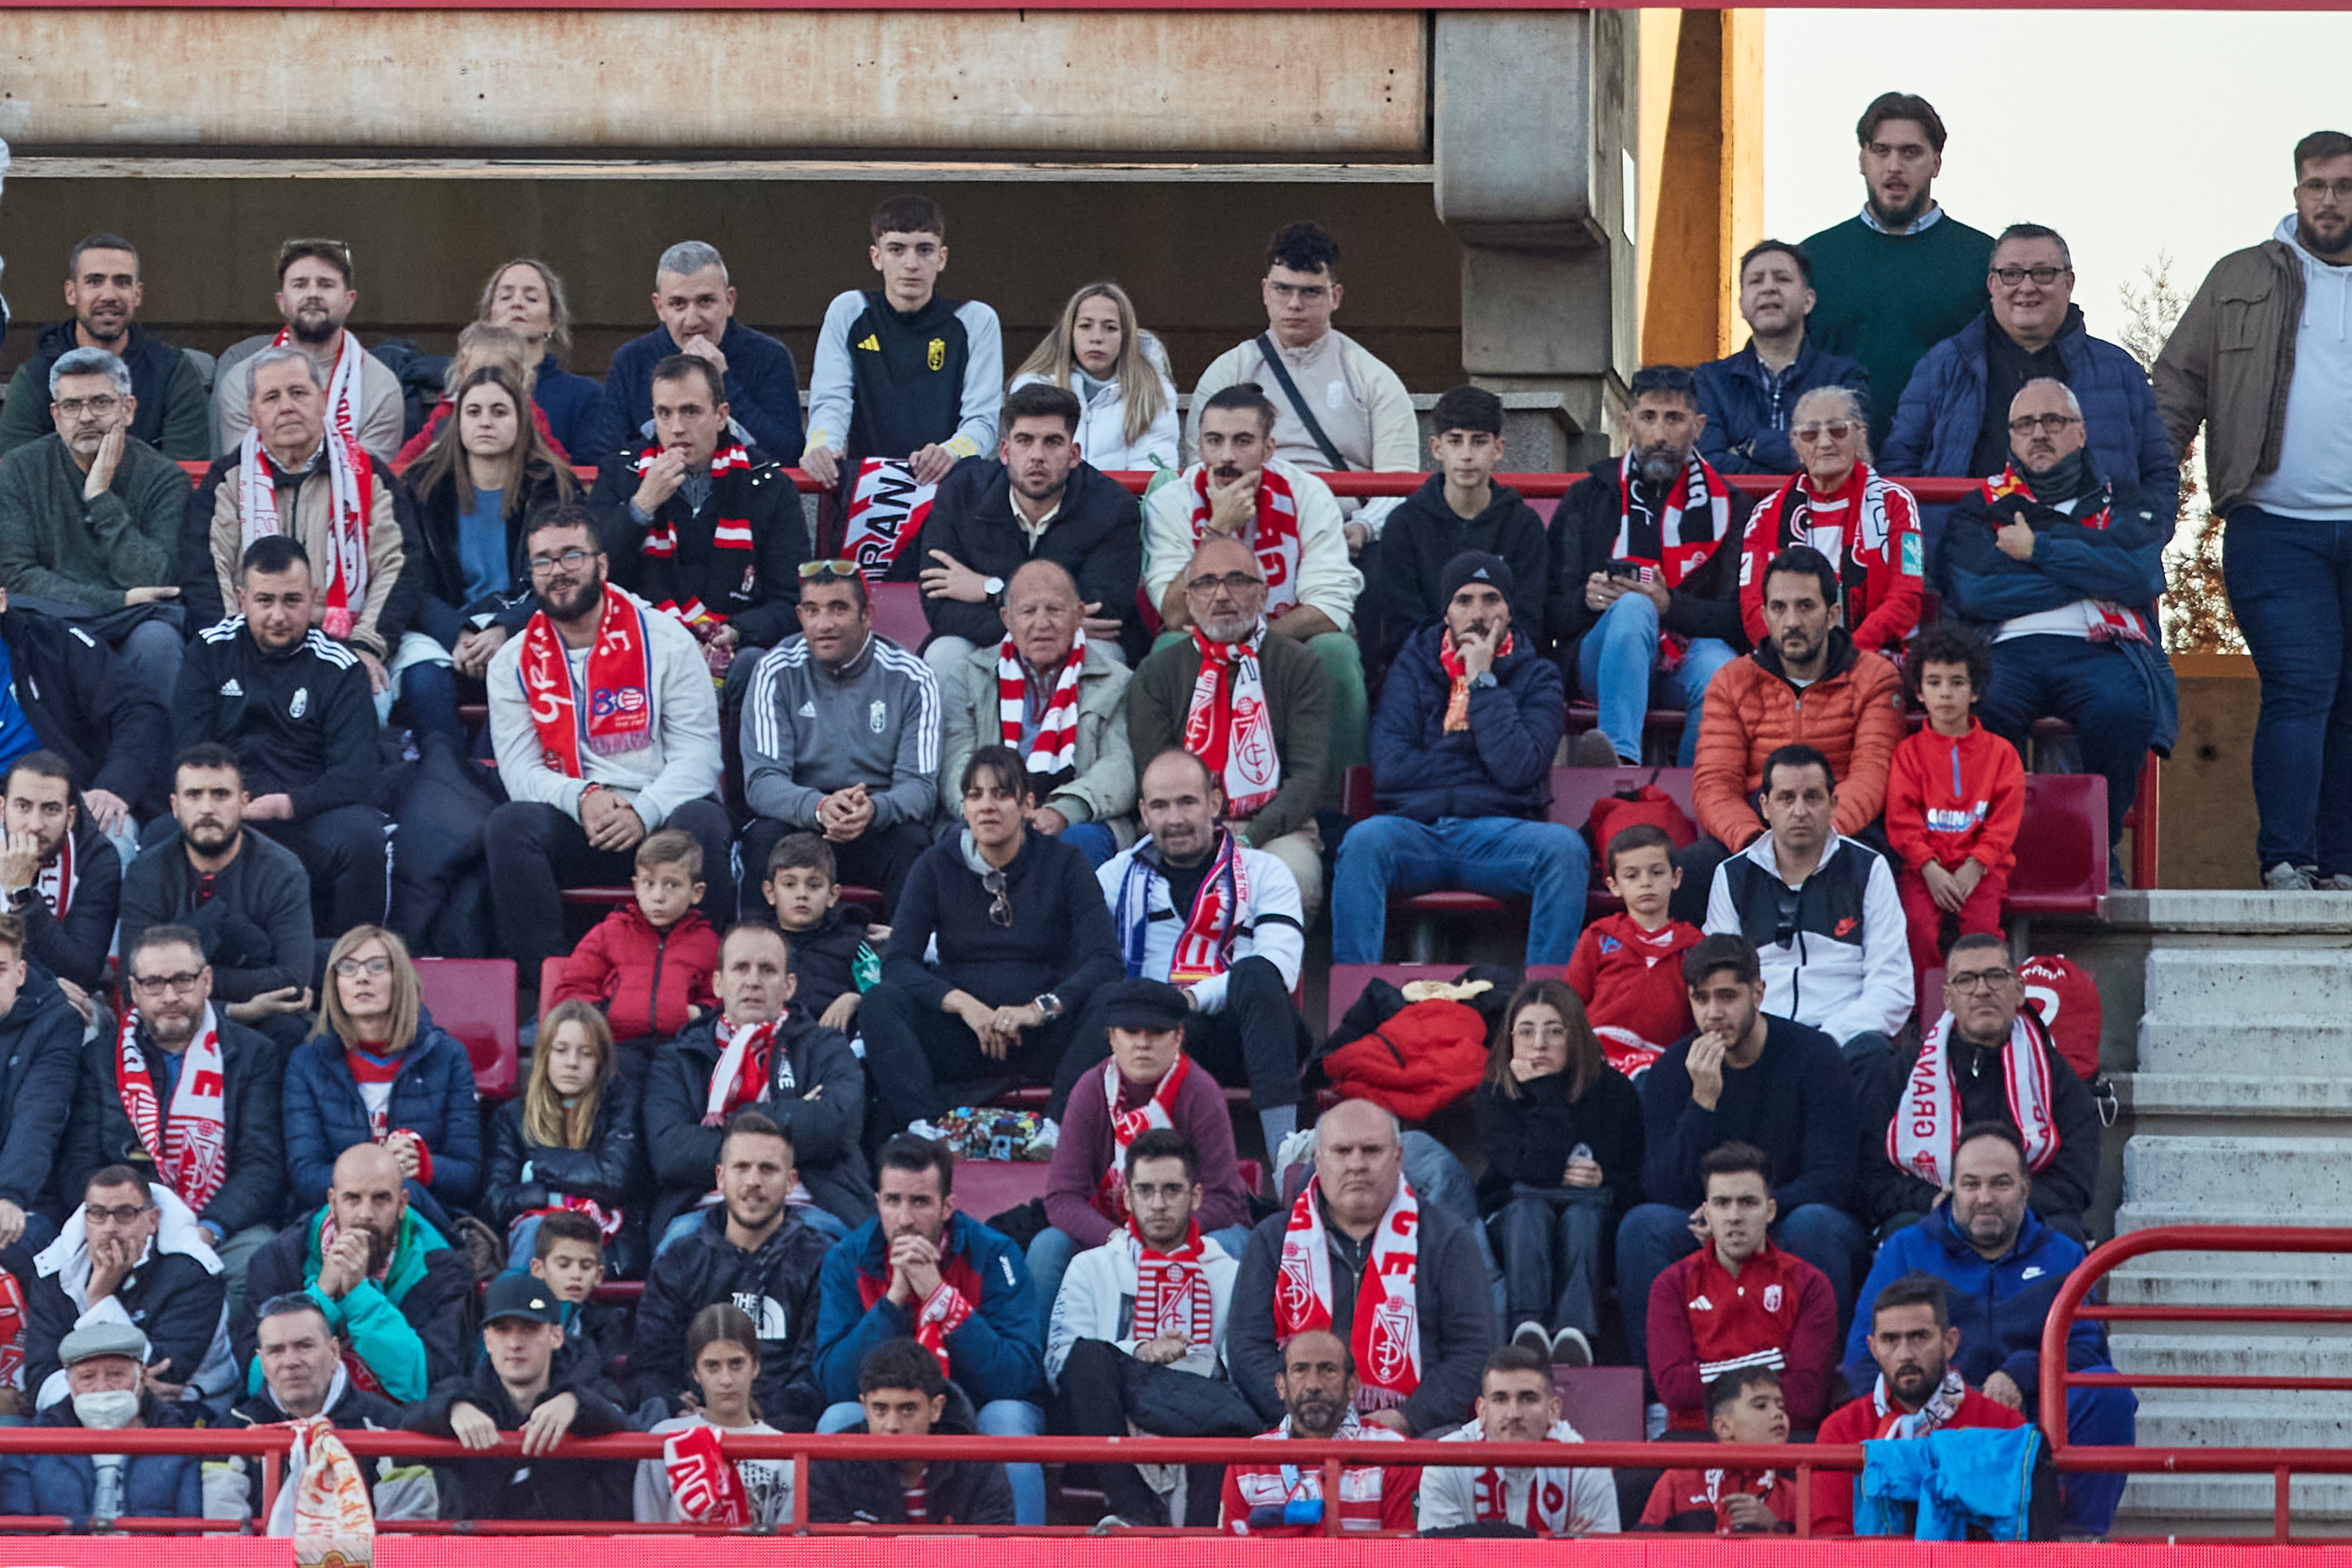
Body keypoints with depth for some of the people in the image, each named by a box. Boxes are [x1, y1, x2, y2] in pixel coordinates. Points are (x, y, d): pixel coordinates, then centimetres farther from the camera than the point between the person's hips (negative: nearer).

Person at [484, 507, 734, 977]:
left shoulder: (665, 640, 4)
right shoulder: (514, 663, 10)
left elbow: (698, 753, -3)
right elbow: (519, 770, 1)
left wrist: (644, 811, -21)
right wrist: (581, 798, -21)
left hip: (660, 815, -1)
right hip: (573, 826, 1)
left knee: (702, 824, -35)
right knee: (509, 826, -30)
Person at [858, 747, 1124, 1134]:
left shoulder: (1064, 865, 3)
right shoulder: (937, 867, 8)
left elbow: (1105, 960, -10)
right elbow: (897, 963, -2)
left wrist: (1041, 1008, -27)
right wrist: (963, 1003, -20)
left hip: (1041, 1039, -2)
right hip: (963, 1037, 2)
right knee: (879, 1004, -27)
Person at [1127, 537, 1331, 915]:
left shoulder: (1298, 667, 9)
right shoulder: (1156, 674, 12)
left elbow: (1311, 774, -1)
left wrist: (1251, 837, -17)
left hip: (1278, 830, 0)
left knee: (1295, 880, -34)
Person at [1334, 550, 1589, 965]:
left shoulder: (1536, 676, 13)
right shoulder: (1414, 666, 15)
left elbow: (1519, 769, -6)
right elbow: (1389, 769, 1)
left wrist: (1483, 682, -3)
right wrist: (1479, 760, 1)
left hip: (1499, 833, 0)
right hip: (1416, 829, 0)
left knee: (1565, 848, -33)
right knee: (1364, 840, -34)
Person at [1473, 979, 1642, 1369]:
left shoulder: (1613, 1091, 3)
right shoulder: (1493, 1096, 1)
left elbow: (1640, 1181, 2)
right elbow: (1533, 1168, -17)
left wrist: (1604, 1182, -17)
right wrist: (1545, 1092, -13)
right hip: (1514, 1225, 0)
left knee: (1583, 1209, -34)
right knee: (1529, 1201, -33)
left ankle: (1574, 1333, -57)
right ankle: (1528, 1328, -55)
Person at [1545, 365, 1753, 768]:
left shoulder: (1728, 506, 12)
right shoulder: (1587, 499, 14)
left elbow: (1741, 619, 1)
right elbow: (1549, 613, 10)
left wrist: (1669, 605, -15)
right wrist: (1588, 599, -13)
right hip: (1600, 657, 0)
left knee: (1717, 665, -36)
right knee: (1634, 607, -34)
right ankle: (1621, 757, -49)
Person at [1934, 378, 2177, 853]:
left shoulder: (2121, 502, 22)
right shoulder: (1981, 508, 22)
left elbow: (2140, 573, -1)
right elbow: (1974, 590, 1)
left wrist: (2039, 549, 0)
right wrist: (2086, 569, 4)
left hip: (2098, 652, 0)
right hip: (2009, 649, 0)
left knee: (2123, 706, -36)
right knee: (1983, 706, -37)